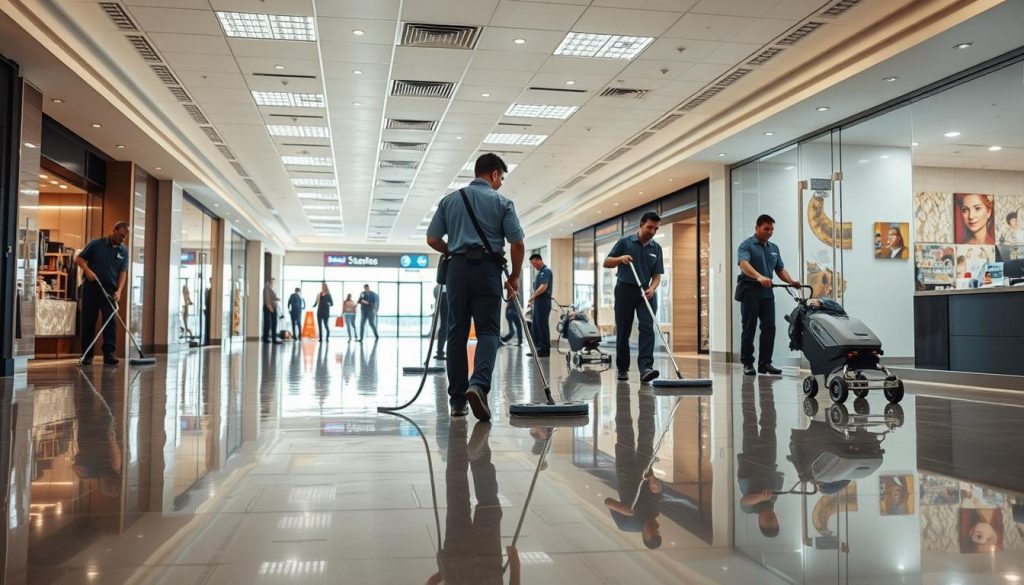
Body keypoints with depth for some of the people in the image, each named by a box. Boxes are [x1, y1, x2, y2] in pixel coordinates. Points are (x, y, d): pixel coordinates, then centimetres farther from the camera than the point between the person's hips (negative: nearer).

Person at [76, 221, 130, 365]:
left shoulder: (124, 251, 6)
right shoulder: (96, 244, -1)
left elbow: (123, 272, 1)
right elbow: (79, 259, 0)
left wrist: (119, 290, -12)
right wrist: (88, 270, -19)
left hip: (110, 291, 2)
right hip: (91, 288, -2)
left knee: (110, 321, -5)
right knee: (88, 321, 3)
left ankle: (109, 353, -5)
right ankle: (87, 354, 9)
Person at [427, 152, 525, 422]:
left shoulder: (449, 200, 12)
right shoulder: (502, 202, 4)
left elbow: (432, 239, 8)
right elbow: (518, 244, -2)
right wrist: (514, 277, 11)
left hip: (458, 269, 3)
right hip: (487, 270, -2)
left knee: (457, 333, 6)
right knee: (487, 331, -1)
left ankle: (457, 400, 7)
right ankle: (479, 384, -25)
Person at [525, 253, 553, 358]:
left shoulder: (546, 271, -10)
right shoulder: (540, 272, 20)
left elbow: (543, 287, -19)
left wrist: (532, 297, -12)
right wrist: (533, 298, 11)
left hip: (543, 302, -10)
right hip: (538, 302, 10)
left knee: (542, 325, -7)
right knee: (535, 326, 10)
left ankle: (545, 350, -3)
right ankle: (537, 348, 14)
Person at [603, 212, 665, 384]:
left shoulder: (656, 248, 8)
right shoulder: (625, 242, 0)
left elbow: (657, 275, 6)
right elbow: (606, 262, 1)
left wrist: (652, 288, -15)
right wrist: (620, 259, -19)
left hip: (646, 293, 2)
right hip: (625, 290, -2)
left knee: (647, 329, -15)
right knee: (623, 332, 4)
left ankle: (646, 369, -25)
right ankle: (622, 368, 18)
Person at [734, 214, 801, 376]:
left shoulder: (774, 248, 17)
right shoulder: (746, 245, -6)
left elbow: (780, 269, 17)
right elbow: (744, 264, -23)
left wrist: (791, 281, -3)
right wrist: (759, 277, -40)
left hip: (767, 292, 6)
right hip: (750, 291, -6)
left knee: (769, 328, 2)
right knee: (749, 328, -1)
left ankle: (765, 363, 9)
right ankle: (747, 363, 6)